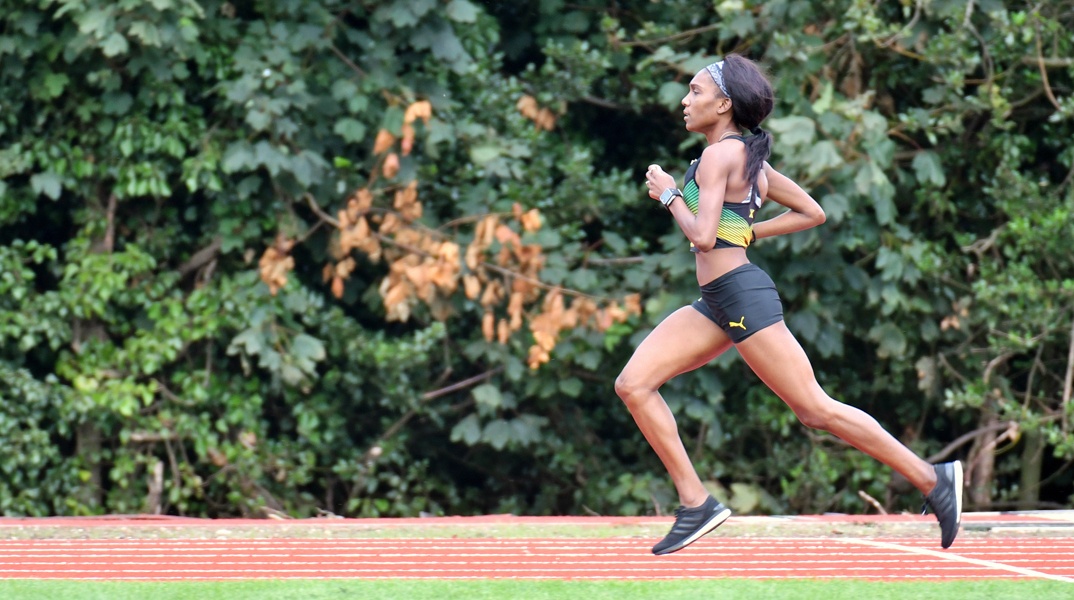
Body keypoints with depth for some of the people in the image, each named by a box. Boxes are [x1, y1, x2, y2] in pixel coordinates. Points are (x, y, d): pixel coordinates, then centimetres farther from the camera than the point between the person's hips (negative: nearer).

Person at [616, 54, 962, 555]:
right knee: (633, 385, 0)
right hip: (716, 304, 10)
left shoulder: (720, 155, -12)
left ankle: (932, 478, 0)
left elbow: (702, 235, -22)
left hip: (743, 295, -10)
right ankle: (696, 503, -2)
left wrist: (669, 194, -6)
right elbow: (811, 212, 20)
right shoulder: (748, 157, 15)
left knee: (815, 409, -7)